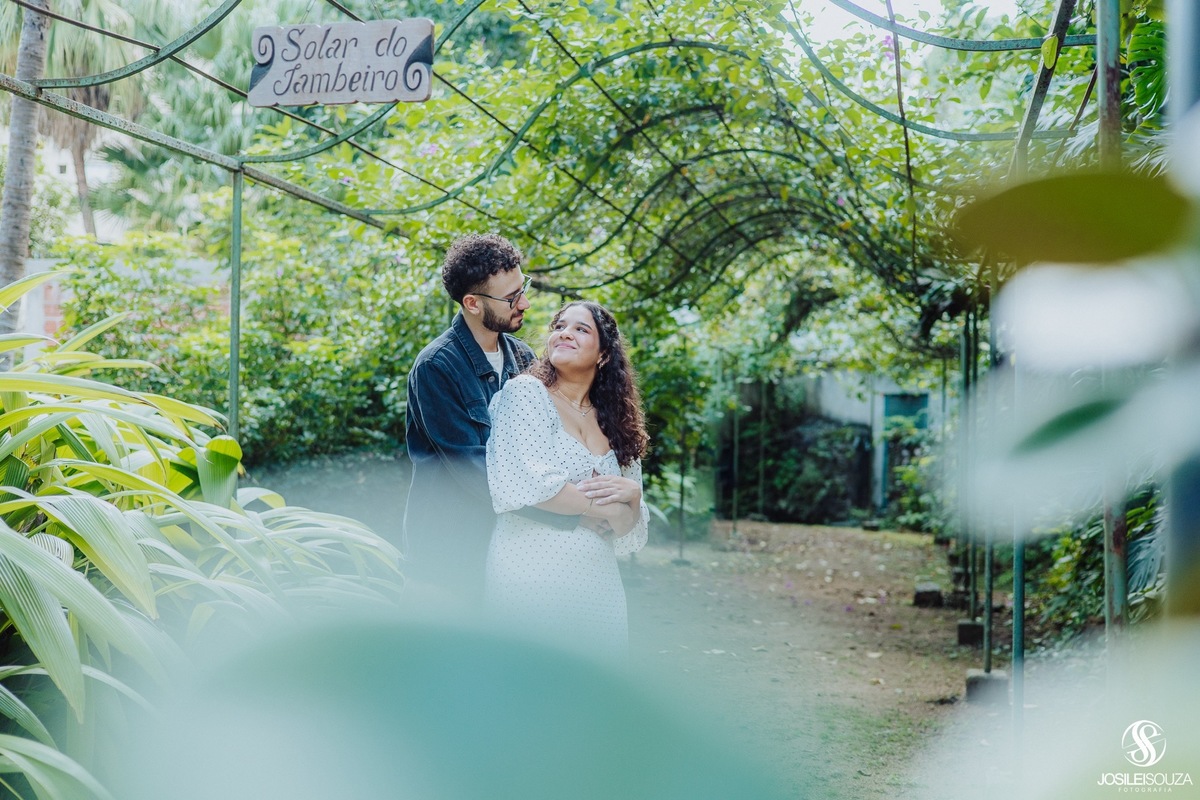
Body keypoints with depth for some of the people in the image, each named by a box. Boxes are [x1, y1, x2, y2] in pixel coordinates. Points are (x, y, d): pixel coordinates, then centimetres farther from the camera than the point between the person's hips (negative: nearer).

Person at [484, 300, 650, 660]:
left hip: (597, 586, 5)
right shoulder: (525, 392, -1)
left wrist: (631, 494, -7)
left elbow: (629, 528, 15)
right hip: (531, 577, -5)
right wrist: (601, 505, -5)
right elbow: (522, 482, -15)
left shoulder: (616, 424, 15)